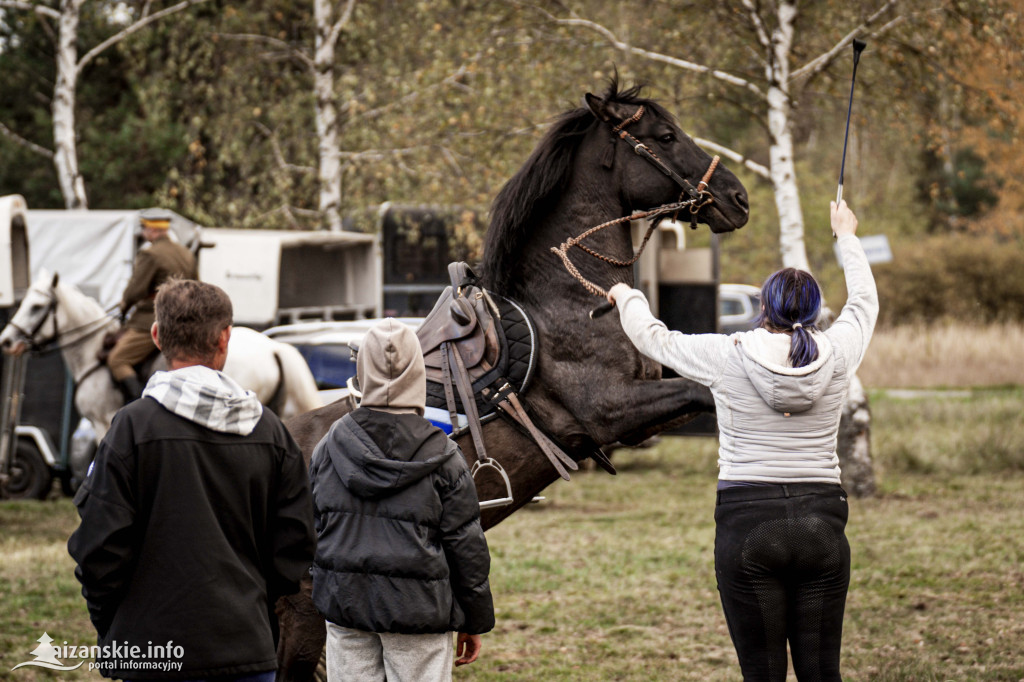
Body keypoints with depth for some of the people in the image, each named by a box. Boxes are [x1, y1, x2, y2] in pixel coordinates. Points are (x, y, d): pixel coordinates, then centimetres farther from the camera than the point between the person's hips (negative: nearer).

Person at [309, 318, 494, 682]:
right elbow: (465, 545, -4)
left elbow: (311, 525, 10)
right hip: (418, 607, -3)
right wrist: (474, 621, 5)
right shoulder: (442, 455, -7)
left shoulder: (329, 447, 2)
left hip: (343, 602, 3)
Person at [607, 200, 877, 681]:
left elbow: (652, 337, 14)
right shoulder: (837, 356, 2)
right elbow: (864, 300, 24)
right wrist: (846, 236, 41)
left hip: (748, 525, -2)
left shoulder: (726, 356, -4)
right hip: (821, 523, 2)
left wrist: (627, 297, 35)